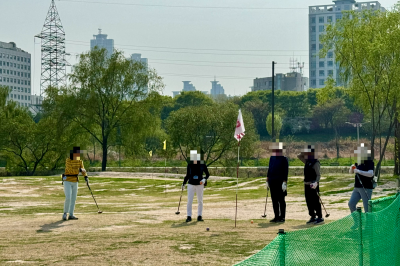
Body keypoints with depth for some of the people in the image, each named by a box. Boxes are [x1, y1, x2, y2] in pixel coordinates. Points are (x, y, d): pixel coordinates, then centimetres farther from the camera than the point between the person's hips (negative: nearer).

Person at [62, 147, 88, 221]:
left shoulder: (80, 161, 3)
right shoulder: (68, 160, -14)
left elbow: (83, 170, -7)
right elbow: (70, 170, -26)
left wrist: (86, 177, -22)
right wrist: (79, 170, -28)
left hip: (75, 182, 6)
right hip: (67, 182, -6)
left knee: (73, 199, 5)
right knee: (68, 198, -15)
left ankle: (71, 215, 10)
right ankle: (65, 213, 1)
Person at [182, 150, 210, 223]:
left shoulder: (202, 165, -6)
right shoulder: (189, 165, -2)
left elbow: (207, 174, 2)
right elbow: (187, 175, 9)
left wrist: (204, 179, -17)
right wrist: (183, 184, 5)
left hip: (199, 185, 0)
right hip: (191, 185, 0)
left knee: (200, 201, 7)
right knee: (189, 201, -5)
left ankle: (199, 216, 17)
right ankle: (189, 216, 2)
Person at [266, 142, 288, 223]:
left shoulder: (284, 159, -6)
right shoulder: (272, 158, 13)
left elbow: (286, 171, -11)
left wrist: (284, 183, -17)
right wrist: (267, 181, 14)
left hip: (280, 183, -6)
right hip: (272, 183, 6)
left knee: (281, 200, -1)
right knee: (274, 200, 8)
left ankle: (282, 217, 5)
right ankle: (276, 217, 15)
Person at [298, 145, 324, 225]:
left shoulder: (315, 162, -13)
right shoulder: (307, 161, 13)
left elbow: (318, 175, -20)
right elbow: (299, 156, 26)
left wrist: (316, 182, -36)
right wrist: (304, 153, 9)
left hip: (313, 185, -9)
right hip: (306, 185, 9)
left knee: (315, 202, -6)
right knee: (309, 202, 12)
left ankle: (320, 218, -1)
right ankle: (313, 217, 19)